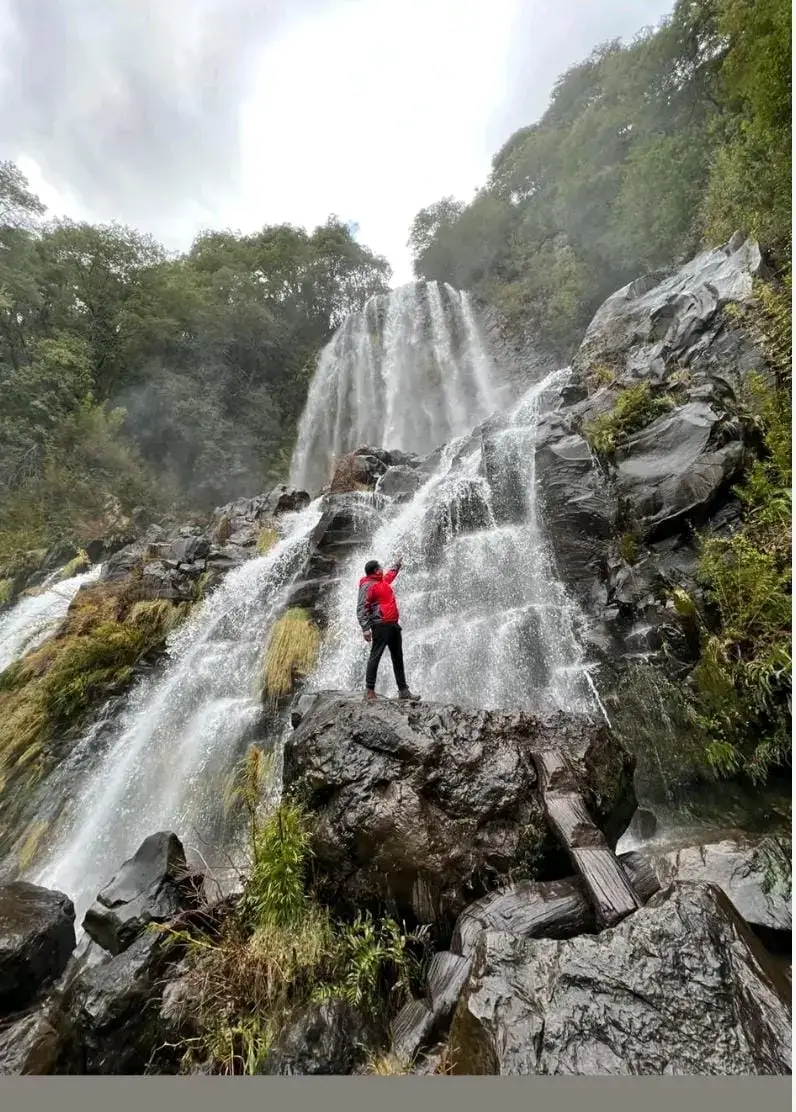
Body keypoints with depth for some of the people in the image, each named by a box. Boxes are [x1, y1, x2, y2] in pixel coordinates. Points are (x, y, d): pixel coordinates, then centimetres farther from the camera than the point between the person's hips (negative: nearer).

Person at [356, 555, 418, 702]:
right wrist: (365, 628, -23)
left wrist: (397, 564, 59)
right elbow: (361, 608, -15)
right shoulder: (368, 585, -8)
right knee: (375, 656, -7)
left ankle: (403, 690, 17)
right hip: (380, 625, -9)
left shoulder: (383, 581, 19)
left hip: (393, 625, 9)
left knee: (398, 658, 11)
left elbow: (391, 573, 44)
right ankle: (369, 690, -1)